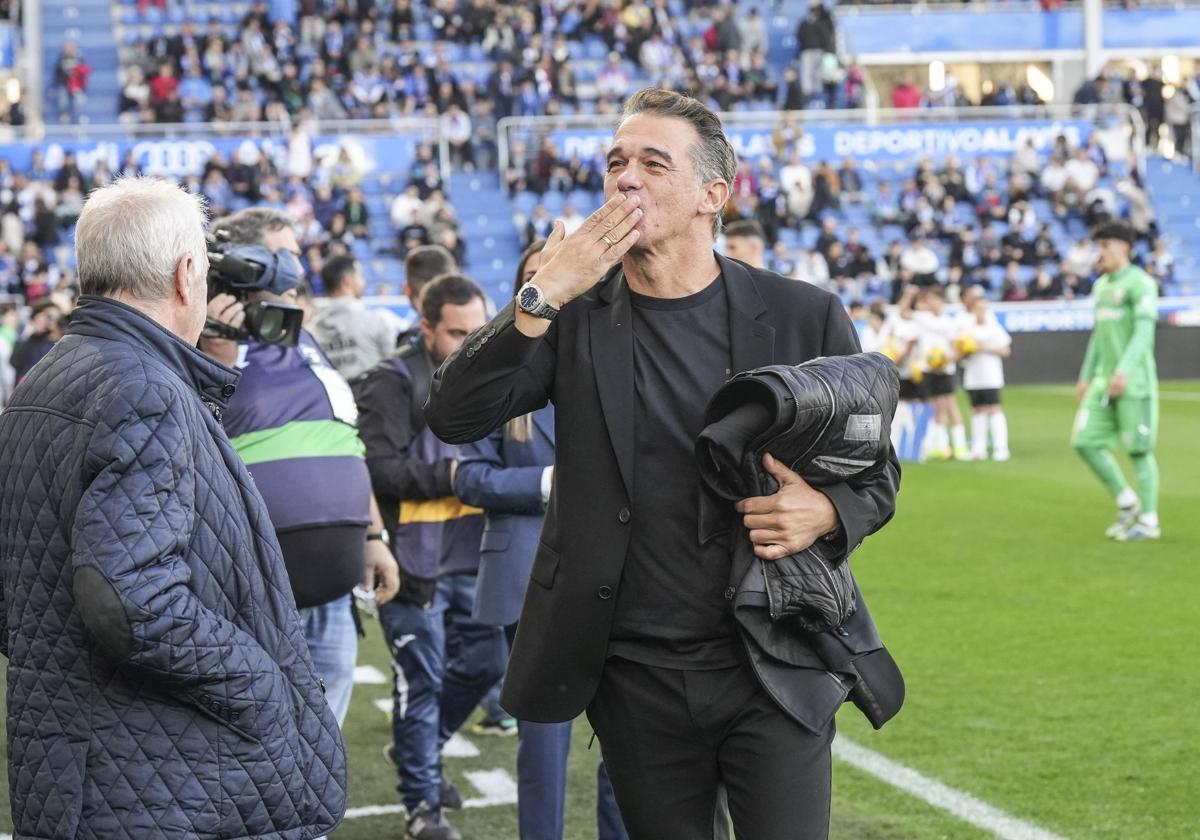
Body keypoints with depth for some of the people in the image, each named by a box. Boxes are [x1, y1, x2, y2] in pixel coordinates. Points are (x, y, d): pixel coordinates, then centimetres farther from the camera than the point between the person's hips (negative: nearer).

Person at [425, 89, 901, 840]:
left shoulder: (803, 317, -1)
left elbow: (877, 473, 8)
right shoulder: (574, 314, 2)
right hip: (637, 681, 2)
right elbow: (454, 418, -9)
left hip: (775, 669, -1)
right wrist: (539, 299, -19)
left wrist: (828, 513, -15)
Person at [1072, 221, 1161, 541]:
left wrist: (1124, 370, -30)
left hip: (1134, 382, -8)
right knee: (1085, 441, 0)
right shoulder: (1101, 286, 17)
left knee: (1138, 449, -3)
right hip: (1104, 381, 8)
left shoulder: (1140, 283, -9)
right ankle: (1126, 502, 14)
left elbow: (1144, 330, -19)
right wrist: (1086, 376, 22)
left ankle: (1149, 520, 6)